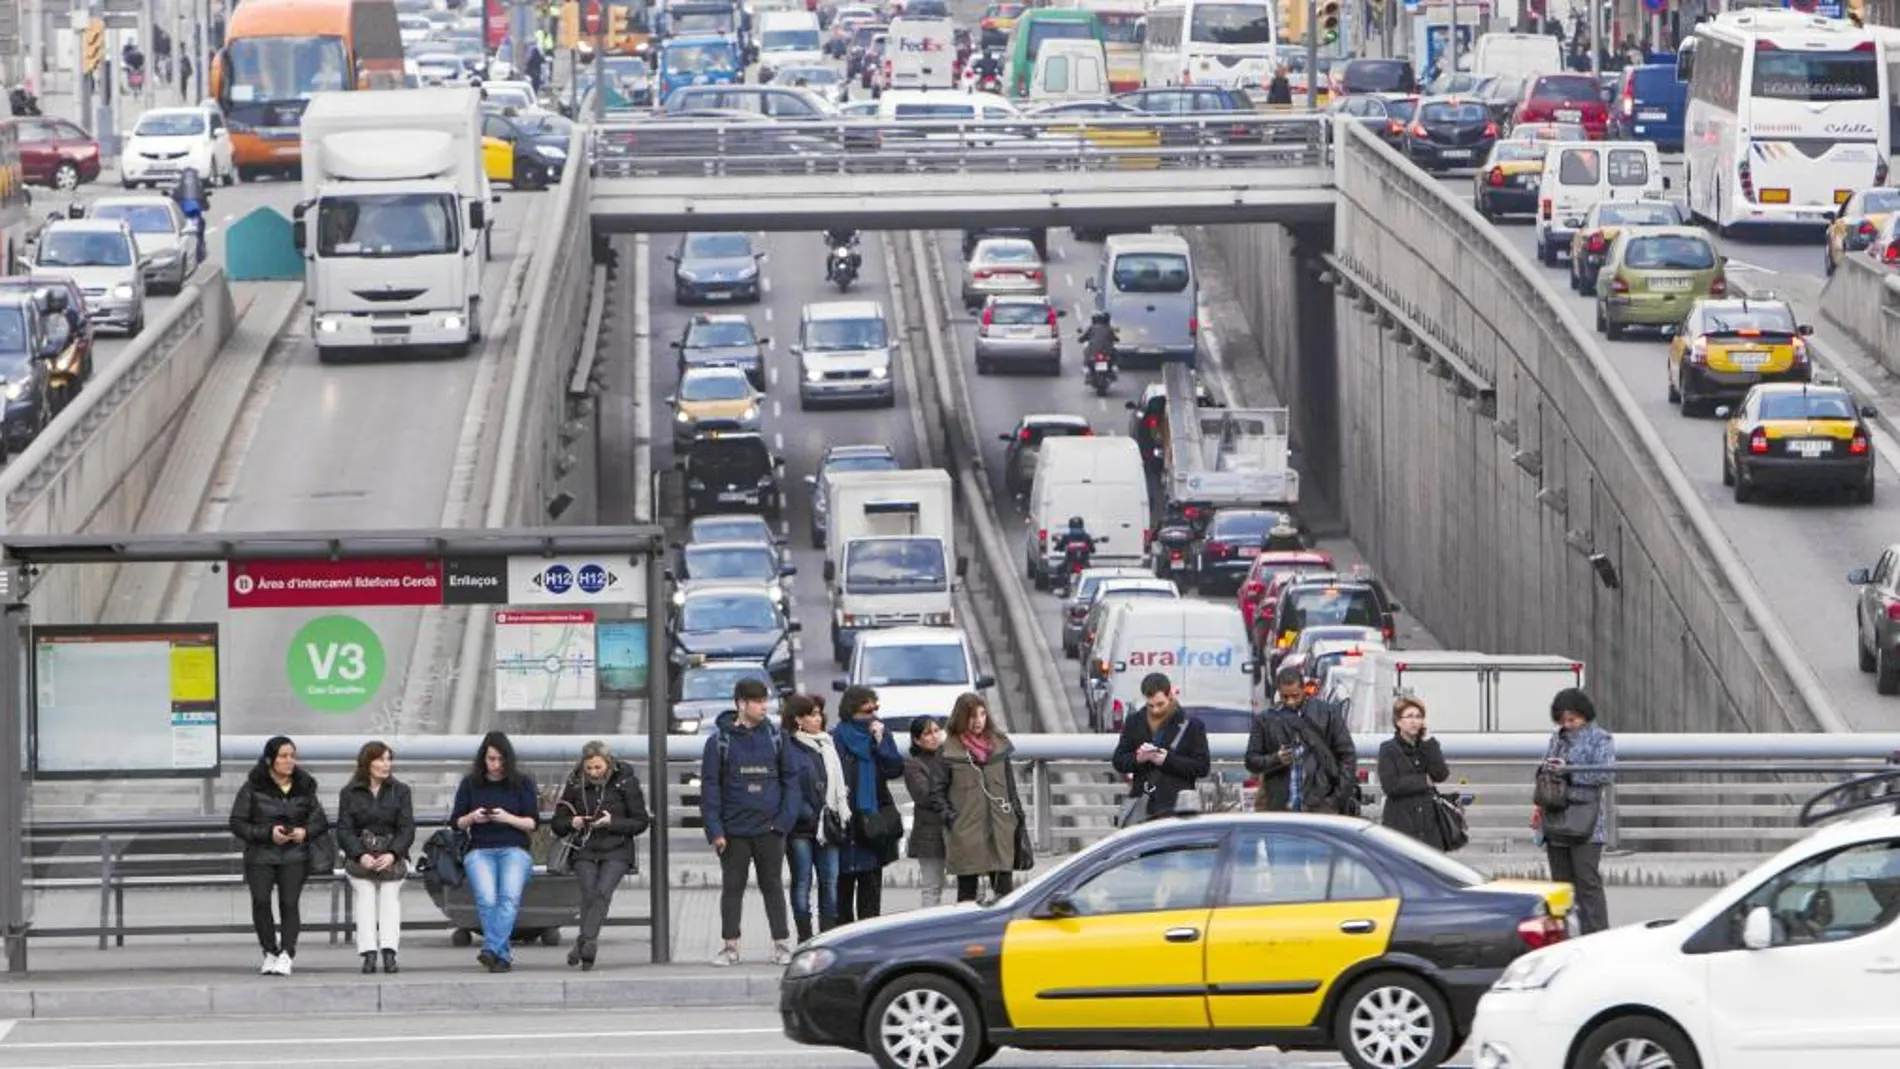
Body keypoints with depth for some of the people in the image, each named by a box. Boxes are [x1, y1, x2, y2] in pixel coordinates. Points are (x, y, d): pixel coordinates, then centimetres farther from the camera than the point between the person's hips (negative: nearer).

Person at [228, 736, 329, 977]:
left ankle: (286, 955, -12)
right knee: (260, 900, -14)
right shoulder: (253, 788, 1)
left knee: (289, 902, -13)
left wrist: (306, 831, -6)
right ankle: (270, 952, 5)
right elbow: (237, 824, -1)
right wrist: (268, 833, -13)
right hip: (261, 855, -1)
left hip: (295, 855, 1)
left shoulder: (304, 787, 10)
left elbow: (321, 821, 16)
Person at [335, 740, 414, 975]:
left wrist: (392, 854, -15)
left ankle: (389, 953, -26)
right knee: (364, 893, -18)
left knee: (390, 892, -18)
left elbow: (407, 829, 2)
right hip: (360, 855, 0)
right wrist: (361, 856, -15)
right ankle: (369, 953, -26)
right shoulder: (350, 793, 8)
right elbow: (344, 830, 1)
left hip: (392, 855, 0)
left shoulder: (400, 791, 10)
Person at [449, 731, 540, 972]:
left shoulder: (522, 782, 8)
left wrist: (508, 818, -12)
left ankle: (491, 949, -36)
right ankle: (503, 955, -22)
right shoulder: (470, 783, 11)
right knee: (487, 899, -25)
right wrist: (472, 818, -7)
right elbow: (456, 822, 14)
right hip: (480, 851, 1)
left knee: (509, 897, -28)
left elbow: (533, 823, 5)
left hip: (514, 849, -1)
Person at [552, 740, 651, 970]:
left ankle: (584, 941, -35)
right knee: (589, 893, -19)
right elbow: (557, 824, 15)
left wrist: (612, 822, -12)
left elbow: (641, 822, 3)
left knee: (603, 891, -24)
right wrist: (572, 823, -7)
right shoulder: (575, 785, 8)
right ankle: (589, 946, -17)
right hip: (585, 852, 2)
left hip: (617, 851, -2)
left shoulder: (625, 783, 2)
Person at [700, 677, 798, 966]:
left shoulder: (775, 738, 3)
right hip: (734, 830, -1)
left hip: (769, 828, 1)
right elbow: (710, 787, -2)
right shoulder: (720, 741, -2)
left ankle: (782, 943, 11)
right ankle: (730, 945, 11)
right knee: (732, 887, 5)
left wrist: (784, 820, -6)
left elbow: (790, 779, 5)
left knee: (773, 886, 6)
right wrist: (715, 830, -9)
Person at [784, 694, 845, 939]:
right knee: (802, 881, 1)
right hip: (801, 826, -6)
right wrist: (807, 813, -15)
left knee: (830, 881, 4)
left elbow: (838, 782, 19)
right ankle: (805, 938, 5)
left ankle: (829, 935, 10)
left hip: (826, 824, 6)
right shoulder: (788, 748, -7)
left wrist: (841, 812, 9)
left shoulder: (828, 745, 15)